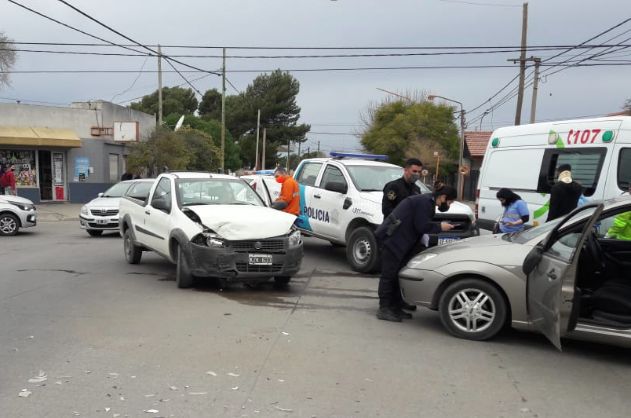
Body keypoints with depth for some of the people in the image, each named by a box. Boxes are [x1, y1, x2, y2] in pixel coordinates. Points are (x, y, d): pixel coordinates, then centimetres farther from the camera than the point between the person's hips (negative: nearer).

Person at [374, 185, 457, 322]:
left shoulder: (427, 201, 17)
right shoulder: (425, 202, -15)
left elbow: (423, 224, 22)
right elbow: (422, 226, -18)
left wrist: (439, 226, 14)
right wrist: (440, 227, -5)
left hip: (397, 240, 11)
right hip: (392, 239, -11)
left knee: (396, 275, 13)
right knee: (389, 274, -5)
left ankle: (395, 308, 20)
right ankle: (384, 309, 1)